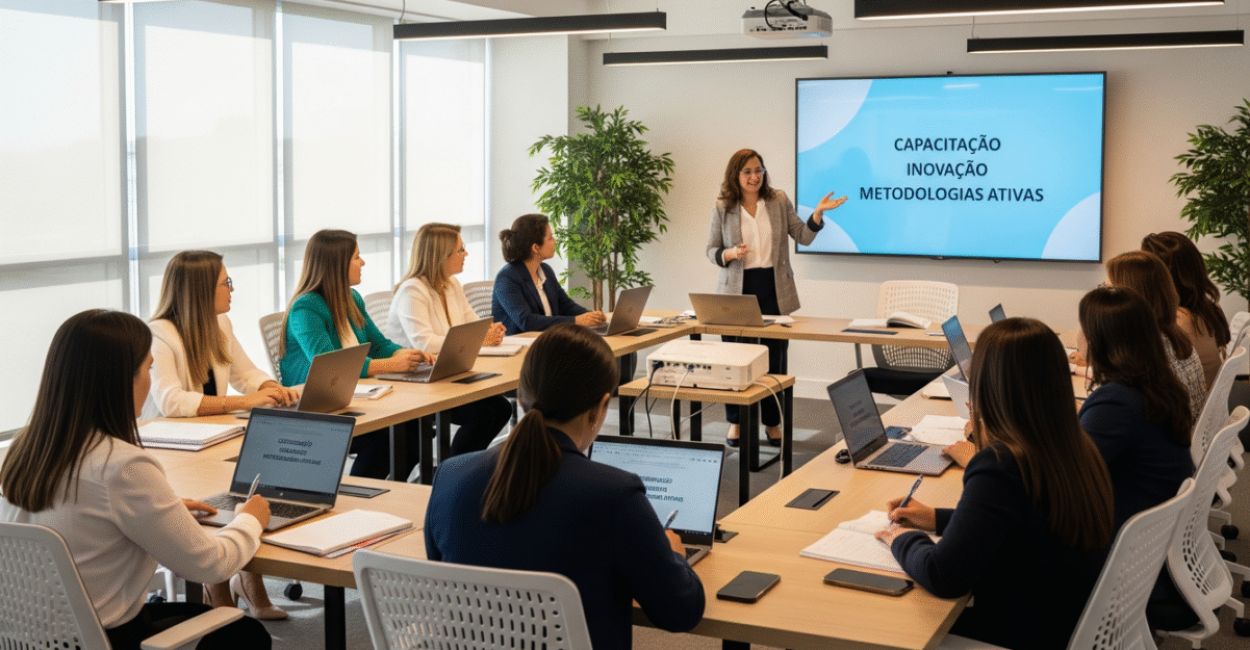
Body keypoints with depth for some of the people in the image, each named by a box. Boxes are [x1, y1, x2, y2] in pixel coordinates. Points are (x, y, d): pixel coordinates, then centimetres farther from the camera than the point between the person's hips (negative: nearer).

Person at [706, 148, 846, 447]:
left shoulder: (779, 200, 5)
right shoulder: (722, 208, 1)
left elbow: (803, 237, 6)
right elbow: (711, 250, 4)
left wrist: (818, 213, -10)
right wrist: (730, 254, -16)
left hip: (774, 290, 1)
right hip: (738, 290, -1)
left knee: (775, 358, 4)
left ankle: (772, 423, 18)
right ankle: (735, 421, 20)